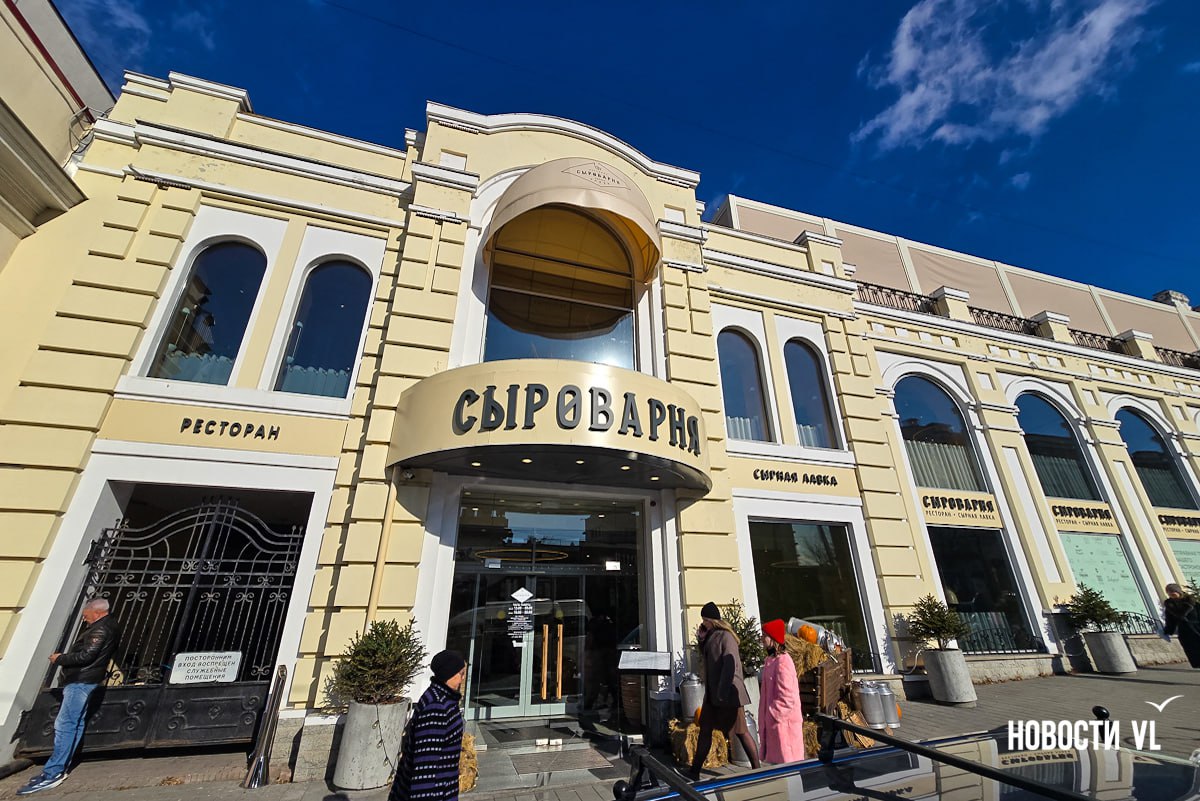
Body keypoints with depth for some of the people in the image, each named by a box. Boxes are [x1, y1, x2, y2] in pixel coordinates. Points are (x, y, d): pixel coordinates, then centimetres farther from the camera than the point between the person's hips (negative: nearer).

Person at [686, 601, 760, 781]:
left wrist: (723, 692, -23)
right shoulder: (710, 636, 11)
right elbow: (705, 660, 19)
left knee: (741, 732, 3)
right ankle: (694, 771, 20)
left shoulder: (725, 636, -15)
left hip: (728, 693, -9)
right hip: (712, 693, 9)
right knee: (705, 730, 12)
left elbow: (731, 665, -21)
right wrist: (702, 639, 5)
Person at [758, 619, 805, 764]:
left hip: (783, 722, -9)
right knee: (777, 758, 18)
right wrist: (768, 717, 17)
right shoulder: (772, 660, 8)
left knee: (785, 759, 3)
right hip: (774, 720, 9)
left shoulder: (782, 662, -22)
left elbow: (787, 697, -23)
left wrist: (773, 715, -17)